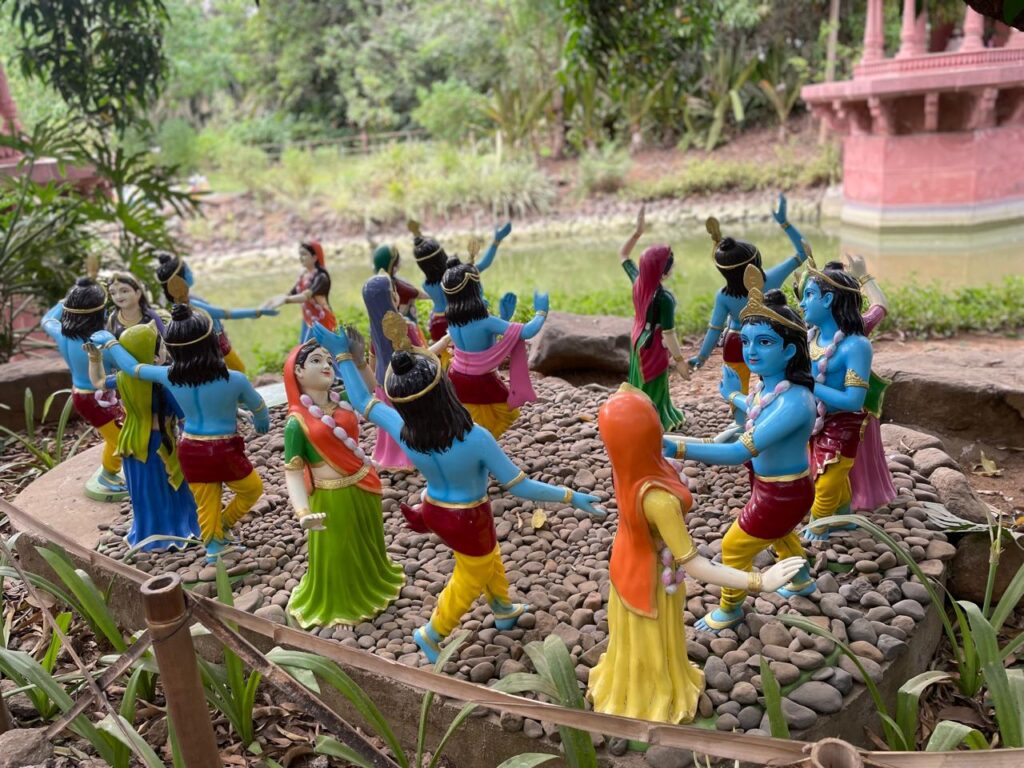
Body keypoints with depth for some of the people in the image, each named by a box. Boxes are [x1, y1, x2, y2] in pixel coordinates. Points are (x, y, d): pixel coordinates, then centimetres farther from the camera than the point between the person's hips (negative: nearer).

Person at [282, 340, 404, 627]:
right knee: (339, 554, 13)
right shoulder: (297, 422, -18)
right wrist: (303, 512, -33)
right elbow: (292, 471, -20)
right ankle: (338, 603, 40)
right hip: (332, 497, -6)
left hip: (364, 486, 6)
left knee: (370, 544, 27)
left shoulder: (343, 401, -4)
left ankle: (374, 582, 55)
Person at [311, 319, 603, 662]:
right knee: (472, 578, 25)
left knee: (490, 559, 31)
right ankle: (432, 633, 41)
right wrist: (572, 496, -18)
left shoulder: (403, 432, -22)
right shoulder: (475, 439, -35)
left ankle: (504, 610, 54)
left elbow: (362, 402, -4)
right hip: (469, 521, -5)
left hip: (434, 511, 5)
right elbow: (520, 487, -27)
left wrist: (343, 354, 2)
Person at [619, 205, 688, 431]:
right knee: (653, 391, 7)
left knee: (641, 388, 22)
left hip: (637, 341, 8)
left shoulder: (638, 281, -12)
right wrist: (680, 360, -13)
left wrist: (637, 232, -3)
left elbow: (623, 254, 6)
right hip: (654, 347, -8)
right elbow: (668, 333, -24)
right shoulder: (664, 298, -30)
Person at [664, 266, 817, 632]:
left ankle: (729, 609, 37)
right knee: (779, 532, 35)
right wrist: (733, 396, 15)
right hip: (771, 486, 9)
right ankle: (802, 580, 64)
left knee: (734, 546, 10)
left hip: (782, 495, -9)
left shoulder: (795, 401, -38)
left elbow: (742, 452, -47)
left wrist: (676, 447, -55)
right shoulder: (765, 385, -12)